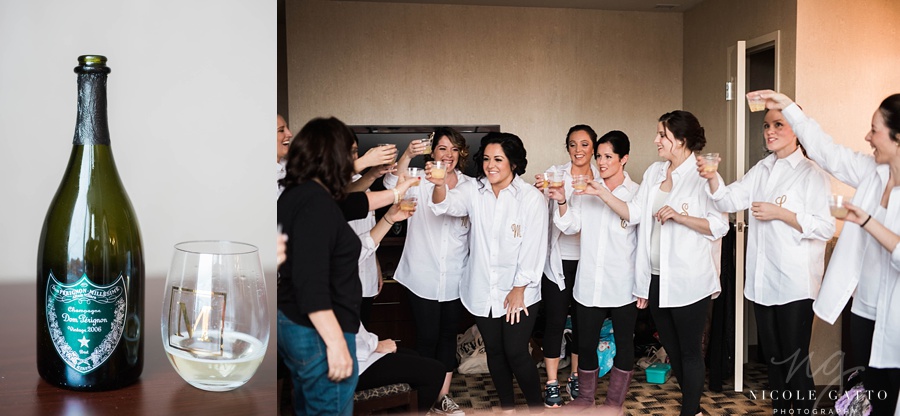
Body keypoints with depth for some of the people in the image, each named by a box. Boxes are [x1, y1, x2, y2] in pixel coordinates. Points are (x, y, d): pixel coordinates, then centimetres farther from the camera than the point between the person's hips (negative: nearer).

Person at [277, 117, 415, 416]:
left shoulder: (297, 195, 12)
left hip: (294, 325, 10)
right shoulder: (316, 201, -20)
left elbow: (348, 252, 21)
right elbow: (310, 282, -26)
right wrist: (335, 343, -25)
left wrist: (389, 220, 22)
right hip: (318, 333, -10)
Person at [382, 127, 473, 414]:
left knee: (448, 335, 13)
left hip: (456, 278, 3)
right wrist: (407, 155, -41)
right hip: (423, 277, -2)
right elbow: (393, 184, -26)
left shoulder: (470, 186, 3)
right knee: (427, 336, 4)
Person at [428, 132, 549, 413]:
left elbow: (533, 247, -10)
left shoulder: (531, 198, -10)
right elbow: (448, 204, -17)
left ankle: (538, 409, 18)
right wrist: (440, 186, -40)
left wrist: (519, 289, -11)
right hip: (482, 292, 4)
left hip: (518, 293, -4)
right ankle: (507, 408, 32)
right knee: (494, 352, 14)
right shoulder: (474, 191, 1)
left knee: (516, 353, -4)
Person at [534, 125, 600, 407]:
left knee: (582, 320, 12)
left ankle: (576, 377, 27)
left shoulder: (600, 178, 3)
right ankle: (552, 383, 14)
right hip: (558, 260, -3)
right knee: (555, 320, 2)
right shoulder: (556, 173, -5)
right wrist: (559, 199, -38)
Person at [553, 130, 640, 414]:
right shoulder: (587, 189, 5)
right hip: (589, 283, 2)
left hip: (622, 285, -2)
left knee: (624, 343, 9)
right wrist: (562, 202, -15)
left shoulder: (636, 192, -2)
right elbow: (572, 226, -2)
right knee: (586, 343, 10)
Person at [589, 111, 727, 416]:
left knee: (689, 349, 5)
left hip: (688, 281, -7)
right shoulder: (654, 172, 9)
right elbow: (634, 213, 3)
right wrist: (601, 192, -5)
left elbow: (719, 226, -15)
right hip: (656, 278, 7)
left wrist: (678, 216, -22)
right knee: (671, 347, 17)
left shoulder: (703, 176, -10)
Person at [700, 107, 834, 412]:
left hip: (795, 285, -6)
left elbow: (826, 227, -15)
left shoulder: (812, 174, -8)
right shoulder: (761, 170, 11)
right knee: (772, 358, 17)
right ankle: (779, 409, 31)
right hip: (762, 281, 7)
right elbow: (729, 201, 3)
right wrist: (712, 178, -15)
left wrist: (780, 213, -19)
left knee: (795, 362, 1)